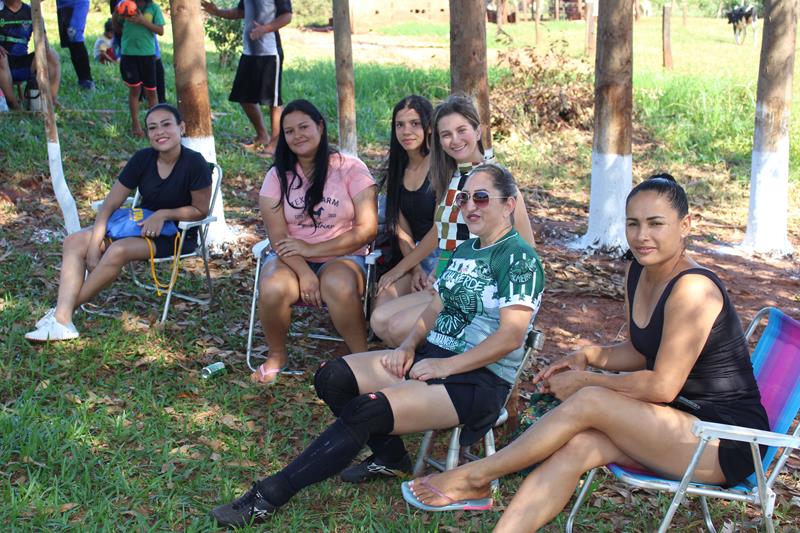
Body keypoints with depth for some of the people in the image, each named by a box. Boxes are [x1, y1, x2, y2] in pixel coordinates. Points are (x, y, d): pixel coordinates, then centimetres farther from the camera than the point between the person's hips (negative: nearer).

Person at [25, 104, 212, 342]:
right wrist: (94, 246, -14)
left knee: (118, 250, -32)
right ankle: (61, 321, -25)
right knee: (75, 242, -12)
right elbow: (109, 205, -4)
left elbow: (201, 210, -9)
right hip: (142, 226, 6)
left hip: (178, 235, -6)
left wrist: (164, 214, -22)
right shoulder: (143, 159, -5)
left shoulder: (194, 163, -18)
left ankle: (62, 311, -15)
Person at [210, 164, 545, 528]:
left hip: (481, 379, -9)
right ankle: (391, 458, 4)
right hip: (431, 357, 9)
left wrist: (444, 366, -19)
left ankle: (270, 494, -18)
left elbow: (510, 337, -19)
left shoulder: (520, 258, -10)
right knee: (332, 378, -8)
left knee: (364, 412, -26)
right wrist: (408, 347, -1)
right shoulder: (463, 251, 16)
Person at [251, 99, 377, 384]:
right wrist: (304, 273, -22)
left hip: (341, 256, -2)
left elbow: (367, 230, -9)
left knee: (339, 287, -37)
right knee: (273, 289, -31)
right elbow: (278, 236, -4)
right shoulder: (278, 175, 4)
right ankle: (276, 356, -2)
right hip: (290, 257, 2)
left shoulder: (350, 168, -3)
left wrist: (312, 249, -14)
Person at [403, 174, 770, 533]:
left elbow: (662, 386, -21)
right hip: (683, 424, 8)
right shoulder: (638, 273, 6)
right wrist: (590, 355, -1)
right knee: (575, 447, -16)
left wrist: (585, 380, -12)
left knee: (588, 401, -22)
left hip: (730, 439, -8)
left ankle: (476, 475, -7)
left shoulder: (692, 288, -22)